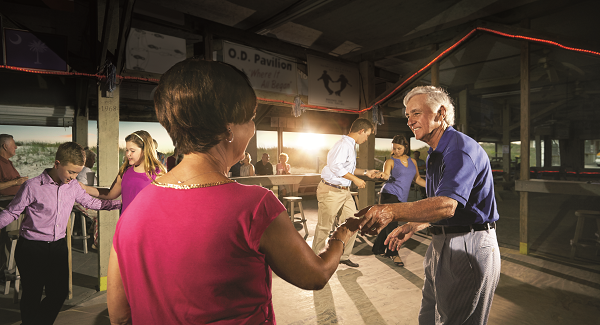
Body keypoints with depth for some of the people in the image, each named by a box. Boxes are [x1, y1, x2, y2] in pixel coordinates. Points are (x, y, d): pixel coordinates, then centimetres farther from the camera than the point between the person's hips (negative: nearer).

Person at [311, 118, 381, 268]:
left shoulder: (351, 145, 16)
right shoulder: (344, 144, -16)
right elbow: (335, 166, -27)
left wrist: (365, 172, 21)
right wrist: (355, 179, -20)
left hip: (344, 191, 10)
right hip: (331, 191, -10)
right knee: (324, 227, 1)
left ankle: (344, 256, 26)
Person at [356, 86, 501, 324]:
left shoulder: (461, 148, -19)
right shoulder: (435, 155, 16)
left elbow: (446, 205, -34)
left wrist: (392, 211, -44)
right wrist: (411, 227, 12)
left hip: (469, 248, -10)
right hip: (441, 245, 10)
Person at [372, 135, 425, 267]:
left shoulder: (412, 161, 14)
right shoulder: (390, 161, -1)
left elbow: (417, 179, 20)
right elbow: (386, 175, -17)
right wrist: (384, 175, -40)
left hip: (402, 198, 5)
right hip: (390, 194, -5)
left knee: (388, 224, 8)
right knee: (392, 224, -9)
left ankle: (378, 248, 23)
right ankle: (393, 253, 3)